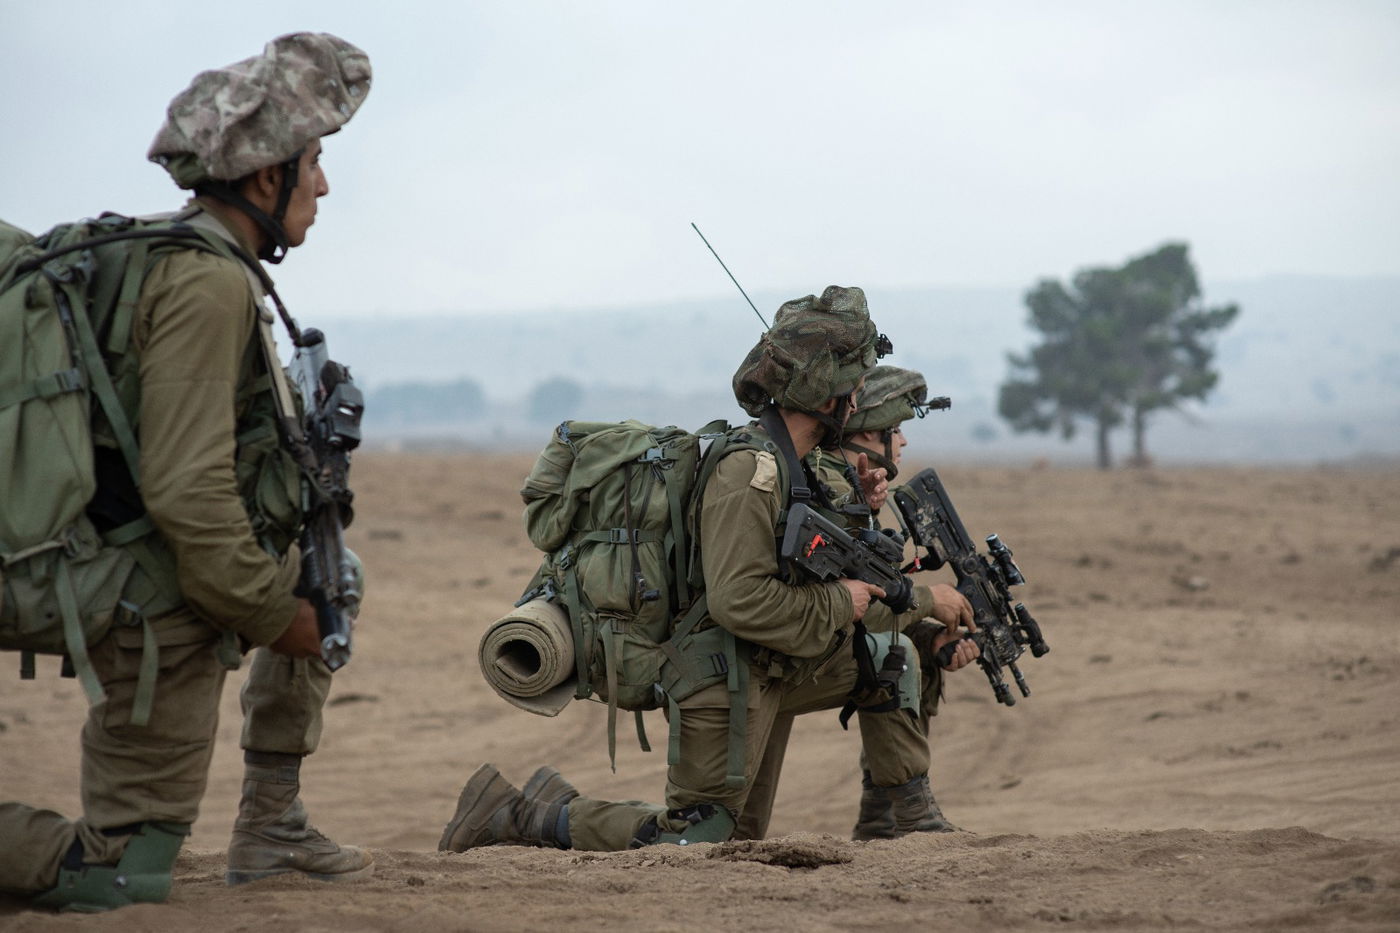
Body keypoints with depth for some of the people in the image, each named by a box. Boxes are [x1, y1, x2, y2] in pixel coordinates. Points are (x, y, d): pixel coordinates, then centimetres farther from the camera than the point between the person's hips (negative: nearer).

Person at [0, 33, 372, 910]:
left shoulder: (167, 255, 9)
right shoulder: (209, 282, -22)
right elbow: (187, 491, -28)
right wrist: (273, 614, -15)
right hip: (164, 608, -10)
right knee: (121, 880, -8)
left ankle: (271, 822, 27)